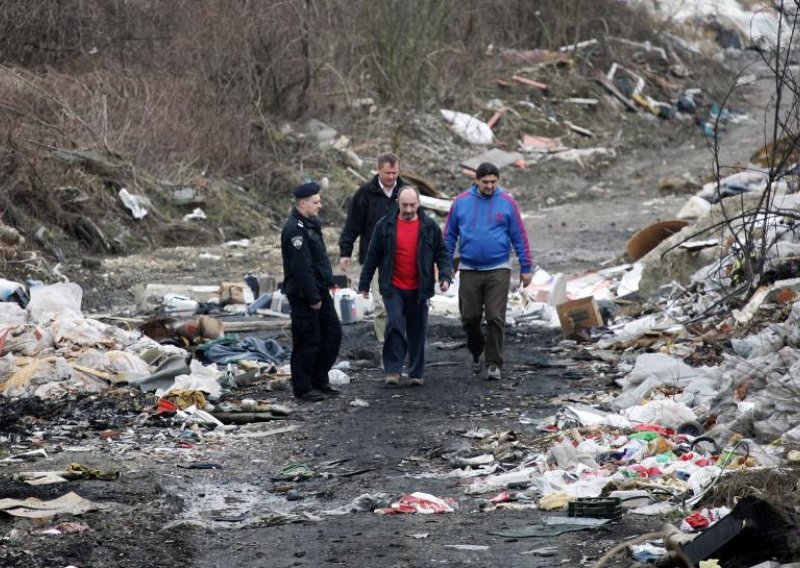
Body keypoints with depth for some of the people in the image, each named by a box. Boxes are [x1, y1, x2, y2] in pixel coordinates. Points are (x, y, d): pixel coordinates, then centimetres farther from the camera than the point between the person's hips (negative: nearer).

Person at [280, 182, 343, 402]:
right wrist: (312, 298, -22)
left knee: (333, 333, 12)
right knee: (307, 341, -4)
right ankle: (303, 389, 4)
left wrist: (327, 284, 17)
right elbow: (301, 267, -23)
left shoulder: (311, 224, 14)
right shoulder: (295, 229, -19)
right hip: (304, 294, -10)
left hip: (319, 291, 10)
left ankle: (319, 381, 21)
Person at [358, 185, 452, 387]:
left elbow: (442, 253, 8)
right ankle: (393, 370, -12)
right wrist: (364, 284, 9)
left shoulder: (429, 227, 2)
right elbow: (373, 256, 6)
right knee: (394, 325, -17)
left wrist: (445, 275, -8)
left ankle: (416, 373, 18)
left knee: (417, 331, 7)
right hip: (393, 287, -1)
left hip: (419, 289, 1)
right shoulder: (385, 225, 0)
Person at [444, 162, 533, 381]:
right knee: (469, 318, 5)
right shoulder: (461, 202, 2)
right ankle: (477, 352, 31)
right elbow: (449, 236, 8)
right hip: (469, 270, 2)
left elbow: (519, 237, 3)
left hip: (498, 270, -1)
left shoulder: (507, 203, -1)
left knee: (495, 318, -6)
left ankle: (494, 363, 2)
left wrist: (525, 268, 2)